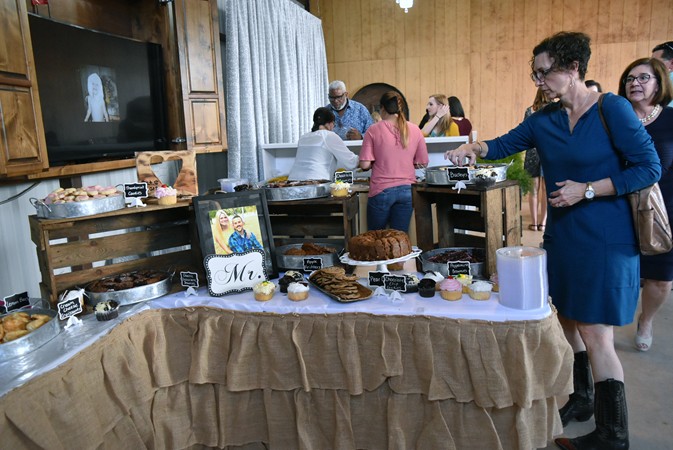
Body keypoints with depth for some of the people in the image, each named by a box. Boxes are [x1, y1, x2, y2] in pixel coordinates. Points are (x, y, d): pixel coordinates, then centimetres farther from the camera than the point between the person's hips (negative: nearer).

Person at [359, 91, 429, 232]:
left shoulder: (374, 130, -6)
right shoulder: (415, 130, 3)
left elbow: (365, 164, -9)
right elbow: (422, 163, 7)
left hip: (382, 190, -2)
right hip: (407, 190, 3)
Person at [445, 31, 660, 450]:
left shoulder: (613, 109, -12)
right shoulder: (545, 119, 5)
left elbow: (650, 167, -11)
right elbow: (504, 145, 11)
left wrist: (587, 190, -17)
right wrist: (473, 148, -9)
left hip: (606, 240, -6)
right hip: (562, 235, 7)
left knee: (596, 335, -4)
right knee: (569, 321, 17)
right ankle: (582, 400, 38)